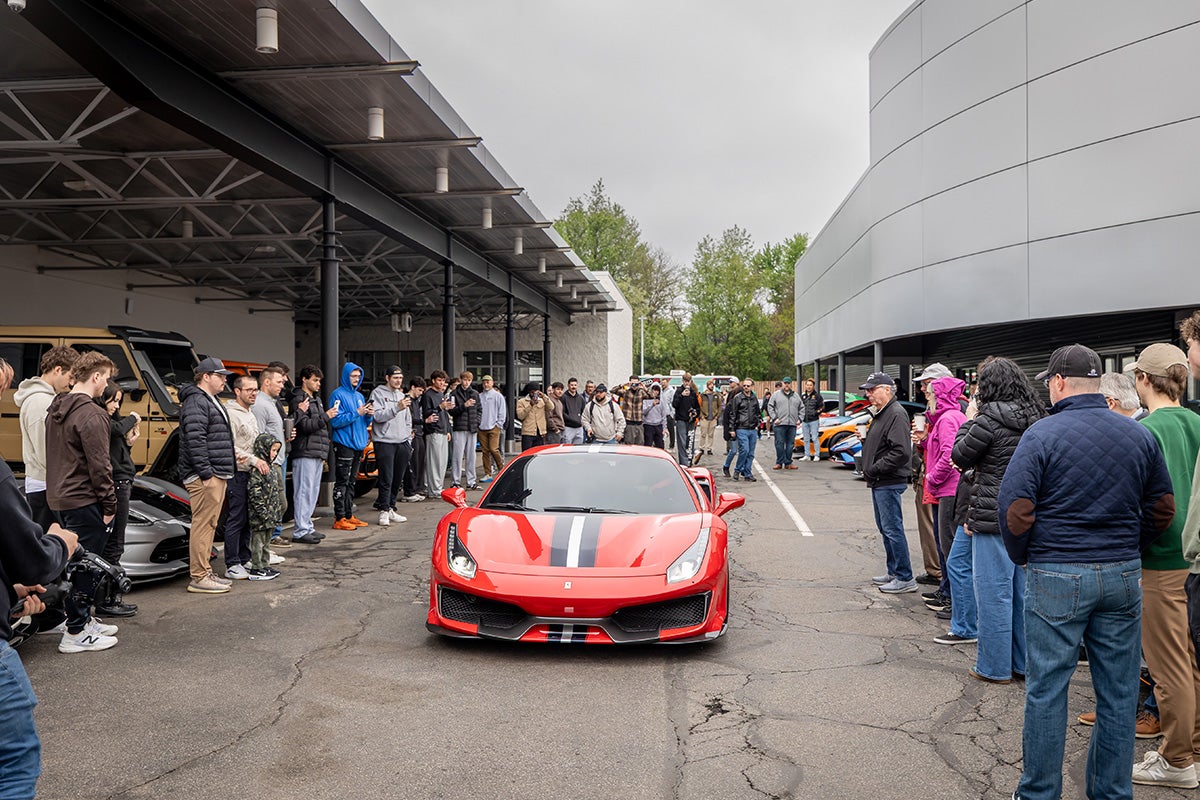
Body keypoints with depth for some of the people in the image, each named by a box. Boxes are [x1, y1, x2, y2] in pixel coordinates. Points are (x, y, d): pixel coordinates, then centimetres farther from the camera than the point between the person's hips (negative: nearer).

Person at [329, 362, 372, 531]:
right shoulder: (338, 395, -7)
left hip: (358, 444, 8)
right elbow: (336, 421, -16)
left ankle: (349, 515, 20)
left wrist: (369, 414, -1)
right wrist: (356, 413, -19)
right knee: (342, 482, -7)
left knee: (351, 482, 13)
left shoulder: (359, 396, 17)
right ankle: (339, 518, -6)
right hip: (344, 444, -8)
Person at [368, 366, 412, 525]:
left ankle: (391, 509, 16)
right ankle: (384, 511, -4)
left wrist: (409, 441, 16)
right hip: (385, 442, -6)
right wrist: (397, 408, -24)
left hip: (402, 443, 6)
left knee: (398, 480, 8)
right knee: (386, 479, -8)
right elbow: (378, 416, -16)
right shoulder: (378, 393, -2)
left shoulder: (402, 395, 19)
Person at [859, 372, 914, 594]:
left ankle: (905, 578, 0)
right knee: (884, 528, 16)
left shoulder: (896, 414, -16)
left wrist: (874, 469, -19)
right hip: (879, 483, 11)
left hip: (889, 483, -11)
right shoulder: (880, 413, 17)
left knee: (893, 529, -7)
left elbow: (901, 452, -24)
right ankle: (893, 572, 25)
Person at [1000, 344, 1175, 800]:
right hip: (1124, 575, 5)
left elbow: (1014, 510, -15)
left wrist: (1023, 557, 1)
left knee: (1046, 689, 5)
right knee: (1118, 692, 13)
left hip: (1056, 575, -4)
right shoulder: (1140, 436, 5)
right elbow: (1162, 509, 11)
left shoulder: (1042, 435, -10)